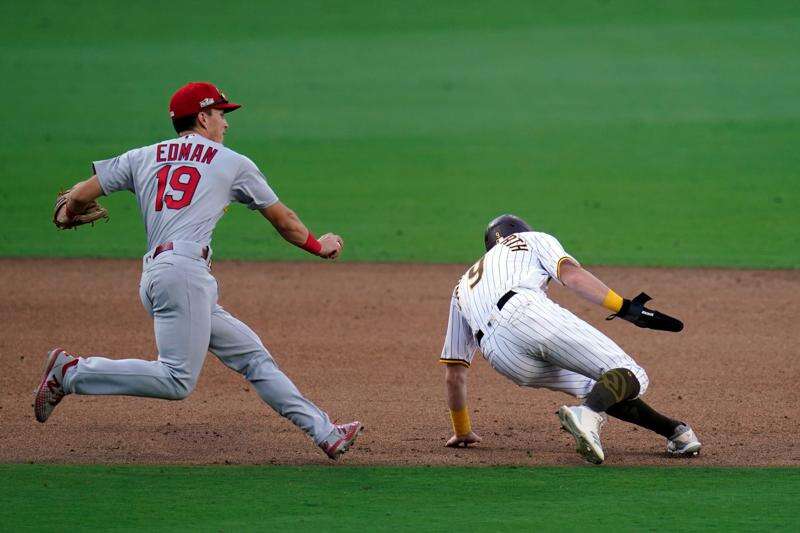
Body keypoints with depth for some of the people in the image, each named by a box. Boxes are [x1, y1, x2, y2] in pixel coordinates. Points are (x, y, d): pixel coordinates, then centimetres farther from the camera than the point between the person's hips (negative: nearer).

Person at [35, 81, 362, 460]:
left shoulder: (142, 158, 21)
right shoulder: (233, 163, 12)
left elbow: (80, 196, 15)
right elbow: (282, 220, 20)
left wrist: (66, 215, 37)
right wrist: (319, 246, 37)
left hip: (154, 277, 8)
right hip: (184, 270, -8)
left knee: (253, 356, 8)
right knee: (177, 380, -17)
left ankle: (325, 433, 4)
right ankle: (71, 372, -16)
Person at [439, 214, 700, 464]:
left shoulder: (464, 285, 42)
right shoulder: (535, 240, 33)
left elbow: (453, 373, 40)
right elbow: (570, 273, 8)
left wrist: (462, 432, 51)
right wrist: (626, 308, 1)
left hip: (499, 355, 4)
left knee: (594, 386, 24)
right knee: (629, 377, -6)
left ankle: (674, 430, 11)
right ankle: (588, 414, -37)